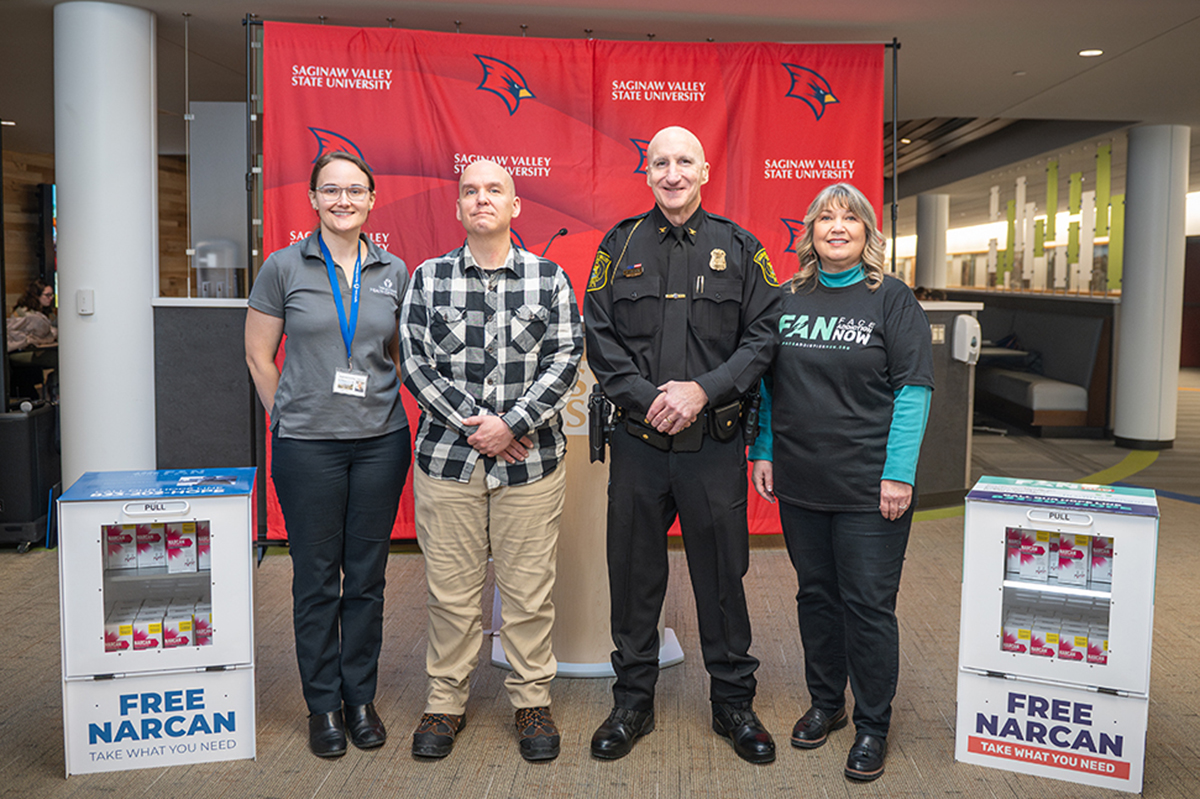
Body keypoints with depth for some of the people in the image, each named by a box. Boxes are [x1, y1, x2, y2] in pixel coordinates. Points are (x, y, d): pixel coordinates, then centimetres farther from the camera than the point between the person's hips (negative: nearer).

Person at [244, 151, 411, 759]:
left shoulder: (394, 272, 6)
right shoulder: (284, 267, 0)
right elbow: (258, 355, 5)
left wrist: (384, 409, 8)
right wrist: (290, 417, 3)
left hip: (381, 440, 2)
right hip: (307, 445, -2)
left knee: (367, 575, 9)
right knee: (316, 577, 6)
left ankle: (360, 697, 25)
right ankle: (323, 704, 22)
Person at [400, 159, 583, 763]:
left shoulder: (551, 279, 4)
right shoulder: (428, 278, 5)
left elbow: (564, 361, -3)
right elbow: (416, 364, -1)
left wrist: (512, 423, -13)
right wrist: (475, 426, -11)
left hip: (531, 460, 0)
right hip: (447, 457, 1)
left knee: (529, 588, 6)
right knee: (450, 589, 8)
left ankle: (532, 702, 23)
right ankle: (445, 701, 25)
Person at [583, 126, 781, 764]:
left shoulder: (739, 249, 4)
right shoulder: (620, 247, 6)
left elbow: (763, 335, -1)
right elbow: (599, 338, 1)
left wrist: (704, 390, -14)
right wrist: (648, 398, -12)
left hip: (715, 442, -1)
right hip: (638, 440, 1)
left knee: (722, 573, 8)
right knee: (633, 573, 9)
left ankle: (734, 703, 26)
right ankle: (632, 702, 26)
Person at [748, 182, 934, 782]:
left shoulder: (891, 298, -3)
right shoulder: (787, 298, 8)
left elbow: (913, 388, -7)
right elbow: (768, 382, 13)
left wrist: (898, 473, -13)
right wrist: (763, 452, 7)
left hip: (867, 487, -4)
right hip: (800, 484, 4)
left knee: (867, 603, 3)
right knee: (817, 595, 15)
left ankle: (872, 726, 20)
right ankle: (825, 704, 32)